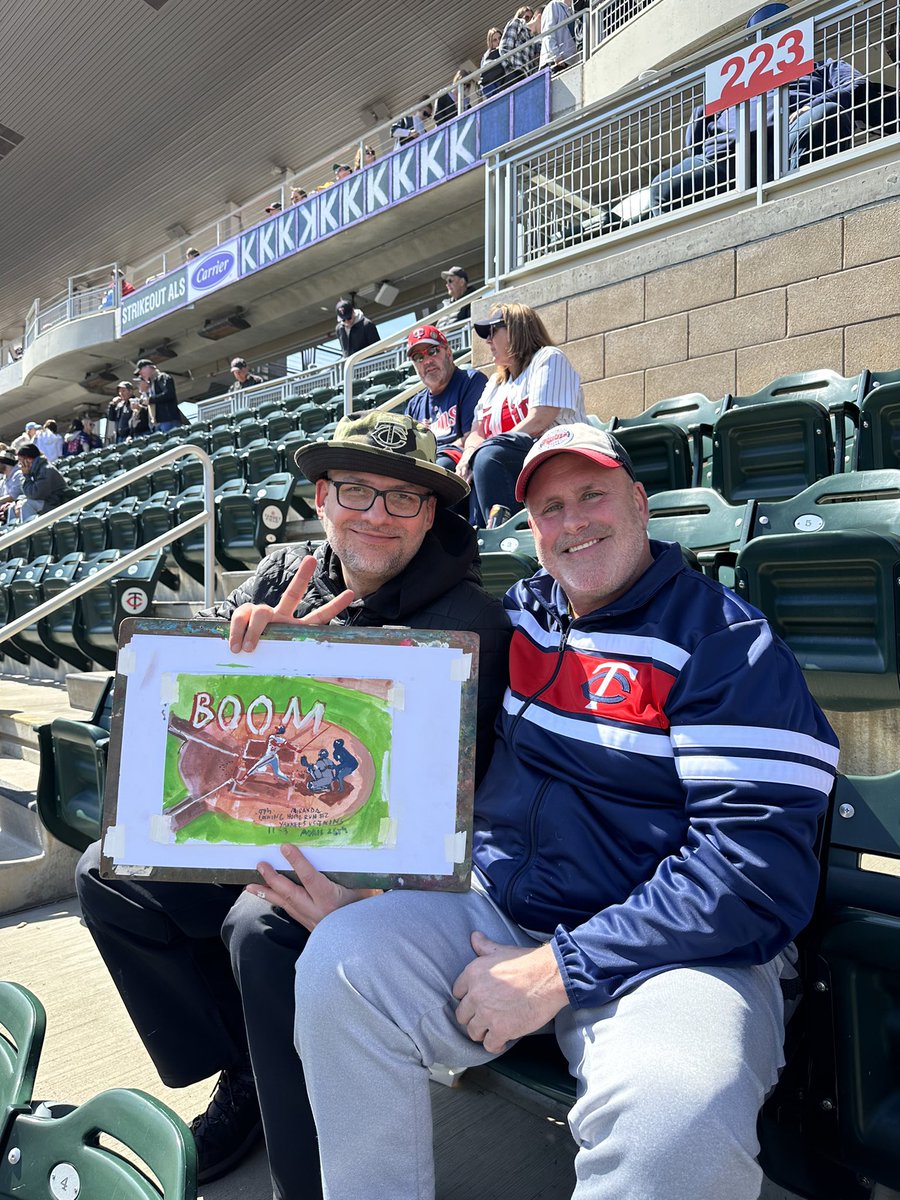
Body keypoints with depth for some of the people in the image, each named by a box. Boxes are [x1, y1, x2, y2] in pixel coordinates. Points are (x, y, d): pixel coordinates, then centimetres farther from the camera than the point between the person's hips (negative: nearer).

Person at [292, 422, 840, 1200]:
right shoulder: (520, 614, 10)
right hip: (498, 914, 5)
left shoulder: (726, 642, -8)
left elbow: (759, 862, -17)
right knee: (338, 961, -18)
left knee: (673, 1127, -34)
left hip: (679, 950, -4)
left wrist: (563, 969, -20)